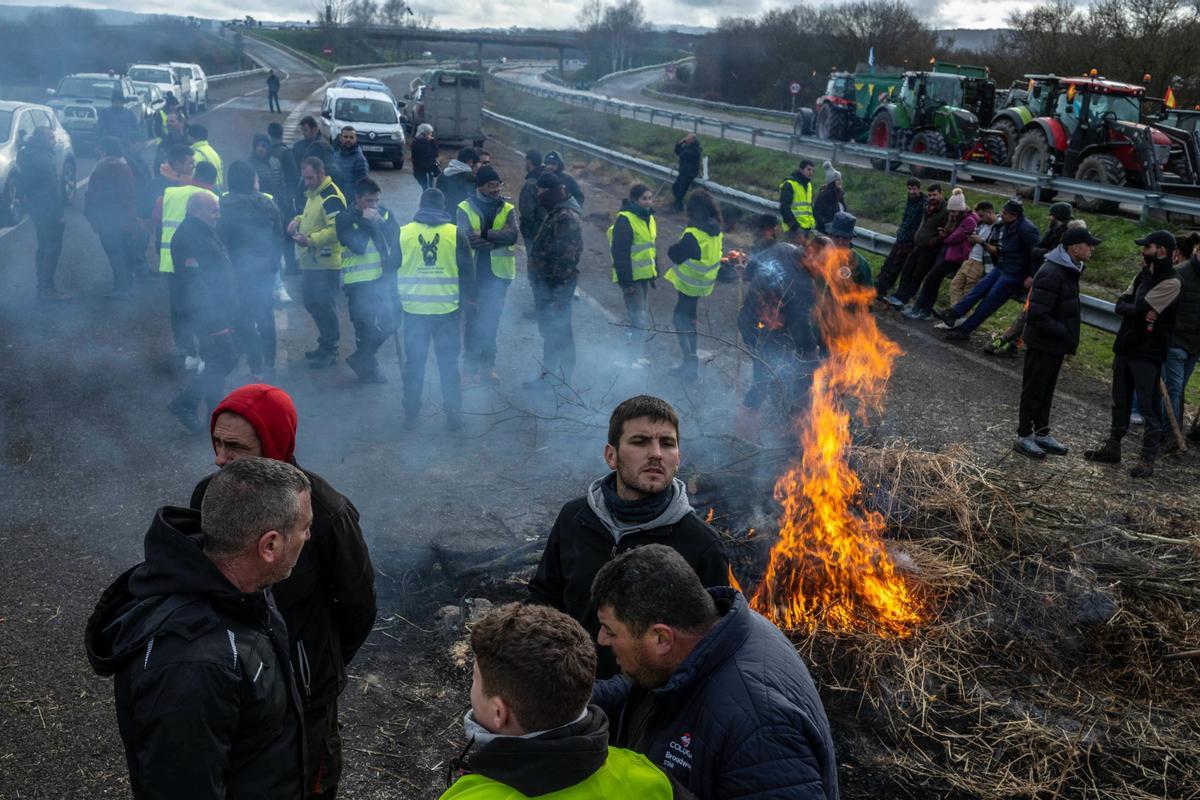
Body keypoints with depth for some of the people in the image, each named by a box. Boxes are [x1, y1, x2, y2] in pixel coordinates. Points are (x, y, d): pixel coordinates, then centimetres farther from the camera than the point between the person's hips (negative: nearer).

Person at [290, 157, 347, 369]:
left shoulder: (331, 197, -17)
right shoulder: (312, 193, 15)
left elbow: (336, 230, -25)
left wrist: (310, 239, -29)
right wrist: (298, 220, 10)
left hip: (326, 264, -10)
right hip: (310, 262, 10)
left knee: (325, 307, -3)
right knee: (312, 304, 17)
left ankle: (329, 351, 8)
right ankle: (325, 346, 30)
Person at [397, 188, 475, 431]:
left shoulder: (403, 233, -1)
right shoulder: (455, 234, -4)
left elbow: (393, 270, 6)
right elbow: (467, 272, 1)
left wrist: (396, 299, 18)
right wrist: (469, 297, 16)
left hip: (413, 309, 1)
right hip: (447, 309, -1)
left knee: (414, 363, 10)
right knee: (449, 363, 8)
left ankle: (411, 414, 15)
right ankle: (453, 414, 10)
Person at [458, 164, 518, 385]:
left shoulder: (507, 209, 2)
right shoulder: (465, 209, -5)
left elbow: (513, 236, -16)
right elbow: (467, 239, -20)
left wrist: (485, 234, -22)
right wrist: (498, 238, -18)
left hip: (499, 274, 2)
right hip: (473, 273, -2)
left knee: (492, 320, 12)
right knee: (474, 321, 3)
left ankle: (488, 364, 25)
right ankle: (472, 366, 13)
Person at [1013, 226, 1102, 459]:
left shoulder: (1069, 270, 8)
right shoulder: (1051, 273, -24)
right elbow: (1038, 316, -27)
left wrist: (1069, 336, 8)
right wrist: (1065, 334, -22)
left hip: (1056, 344, 9)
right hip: (1042, 344, -9)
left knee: (1046, 390, 19)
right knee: (1034, 390, 2)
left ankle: (1042, 433, 30)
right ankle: (1024, 437, 13)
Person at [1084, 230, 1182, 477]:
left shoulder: (1170, 282, -15)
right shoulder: (1143, 275, 11)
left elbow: (1139, 308, -23)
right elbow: (1120, 305, 3)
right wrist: (1141, 312, -16)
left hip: (1148, 353, -8)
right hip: (1125, 346, 8)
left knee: (1149, 407, -1)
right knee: (1120, 401, 16)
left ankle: (1148, 460, 5)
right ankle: (1113, 448, 28)